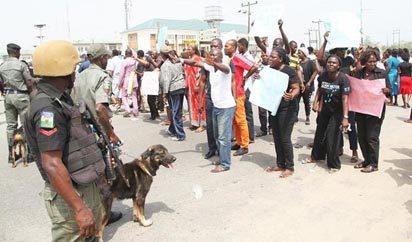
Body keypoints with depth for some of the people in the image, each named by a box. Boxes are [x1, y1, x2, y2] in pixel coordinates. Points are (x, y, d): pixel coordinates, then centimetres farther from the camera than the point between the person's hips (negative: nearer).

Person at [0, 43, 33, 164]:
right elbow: (29, 84, -12)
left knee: (10, 125, 12)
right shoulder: (21, 65, -11)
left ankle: (11, 153, 18)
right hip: (21, 96, -5)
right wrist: (29, 94, 4)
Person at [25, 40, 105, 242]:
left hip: (84, 187, 10)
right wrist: (79, 208, -31)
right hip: (70, 195, -10)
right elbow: (52, 165, -30)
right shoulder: (48, 108, -24)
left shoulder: (56, 100, 8)